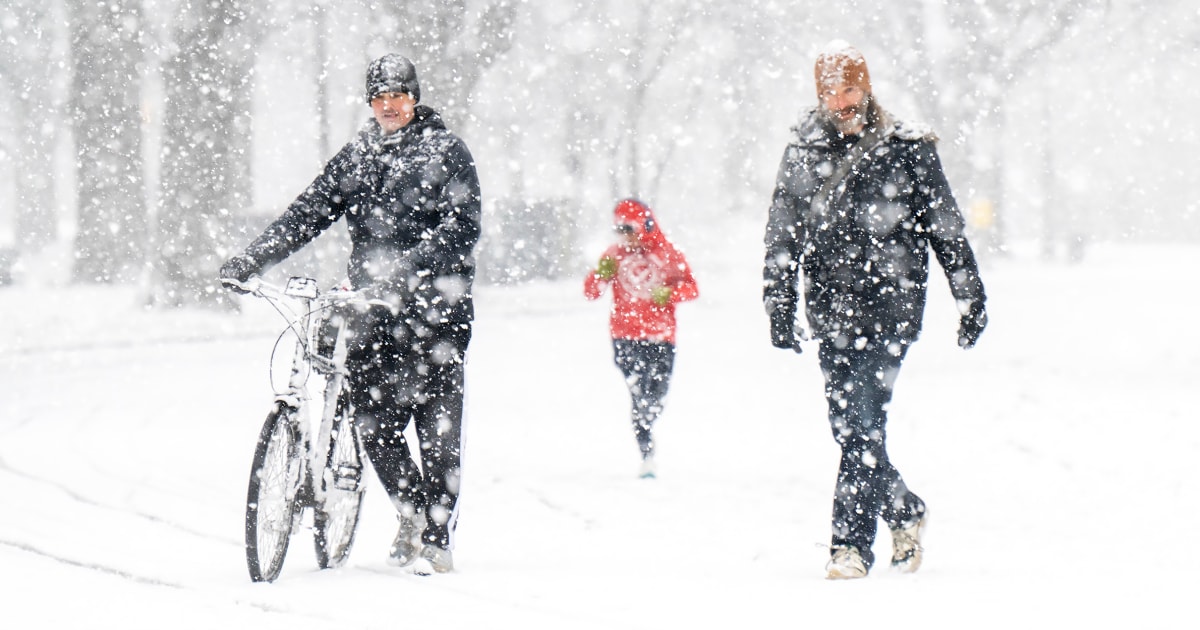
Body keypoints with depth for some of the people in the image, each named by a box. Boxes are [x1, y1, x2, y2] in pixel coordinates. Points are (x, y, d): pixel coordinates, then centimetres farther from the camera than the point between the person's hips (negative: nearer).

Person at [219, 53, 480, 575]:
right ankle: (413, 513, 17)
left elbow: (461, 227, -11)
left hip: (435, 307, -4)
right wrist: (250, 260, -2)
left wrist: (411, 268, -26)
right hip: (372, 312, 4)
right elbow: (310, 211, 11)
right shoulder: (356, 156, 16)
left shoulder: (446, 151, 1)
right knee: (373, 418, -2)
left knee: (437, 424, -3)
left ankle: (437, 537, 5)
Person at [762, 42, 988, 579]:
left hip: (890, 309, -4)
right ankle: (904, 512, 28)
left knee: (864, 425, -13)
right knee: (848, 428, 6)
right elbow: (781, 238, 11)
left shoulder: (907, 150, 0)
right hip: (831, 313, 4)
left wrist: (971, 298, 6)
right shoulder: (803, 153, 8)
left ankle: (851, 544, -10)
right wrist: (779, 309, 4)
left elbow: (946, 228, 6)